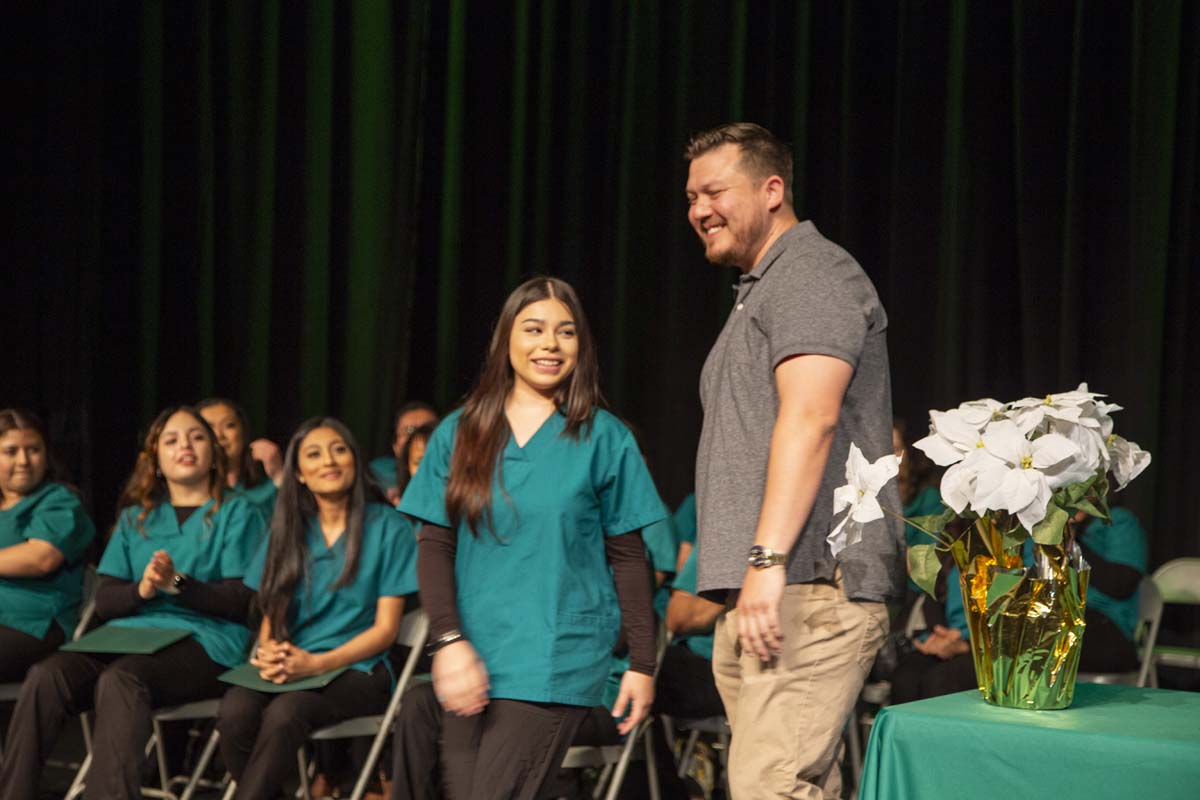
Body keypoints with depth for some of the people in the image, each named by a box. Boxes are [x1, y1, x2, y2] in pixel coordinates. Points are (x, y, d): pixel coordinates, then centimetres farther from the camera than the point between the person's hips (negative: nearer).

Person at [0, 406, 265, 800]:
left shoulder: (237, 513, 10)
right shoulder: (135, 517, 23)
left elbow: (242, 600, -1)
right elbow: (104, 601, 15)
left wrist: (177, 584, -15)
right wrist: (142, 589, -7)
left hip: (204, 639, -4)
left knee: (119, 679, -37)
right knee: (45, 674, -27)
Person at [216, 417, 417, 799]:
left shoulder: (389, 527, 3)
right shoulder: (288, 530, 15)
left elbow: (385, 628, -1)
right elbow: (271, 614, 14)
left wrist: (317, 663, -16)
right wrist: (269, 652, -11)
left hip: (356, 668, -3)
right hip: (288, 667, 3)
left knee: (284, 713, -35)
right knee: (235, 710, -30)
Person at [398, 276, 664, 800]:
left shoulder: (603, 438, 2)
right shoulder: (460, 433, 7)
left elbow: (628, 557, 4)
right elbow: (434, 546, 4)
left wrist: (642, 662, 2)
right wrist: (449, 639, -9)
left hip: (558, 658, -3)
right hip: (470, 658, 3)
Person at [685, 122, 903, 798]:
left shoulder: (812, 275, -6)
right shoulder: (760, 291, 27)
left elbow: (811, 417, -20)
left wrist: (769, 557, -27)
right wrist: (742, 576, 18)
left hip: (809, 590, -10)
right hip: (762, 594, 10)